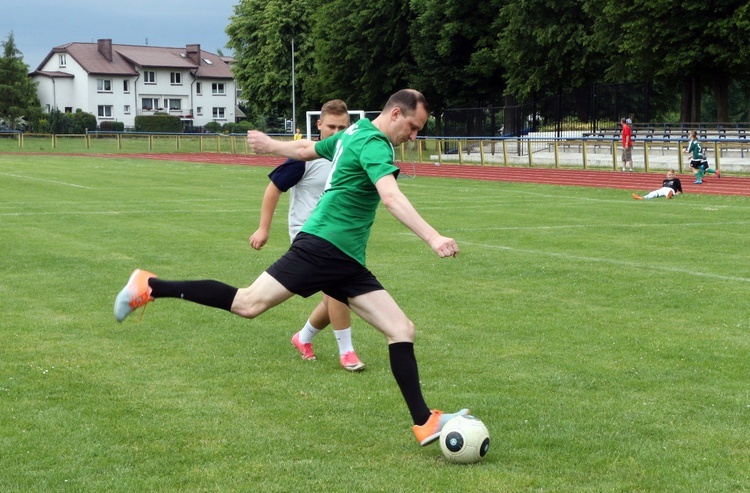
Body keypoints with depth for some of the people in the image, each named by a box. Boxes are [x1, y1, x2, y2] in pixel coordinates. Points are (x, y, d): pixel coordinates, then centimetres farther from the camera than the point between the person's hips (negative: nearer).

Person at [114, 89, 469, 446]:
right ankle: (149, 287, -1)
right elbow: (391, 197, -29)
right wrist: (432, 238, -37)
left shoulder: (354, 133, 18)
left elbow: (305, 149, 32)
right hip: (323, 246, -10)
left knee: (402, 330, 1)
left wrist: (272, 145, 50)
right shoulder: (374, 145, -12)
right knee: (248, 304, -13)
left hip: (347, 263, 10)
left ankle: (425, 422, 0)